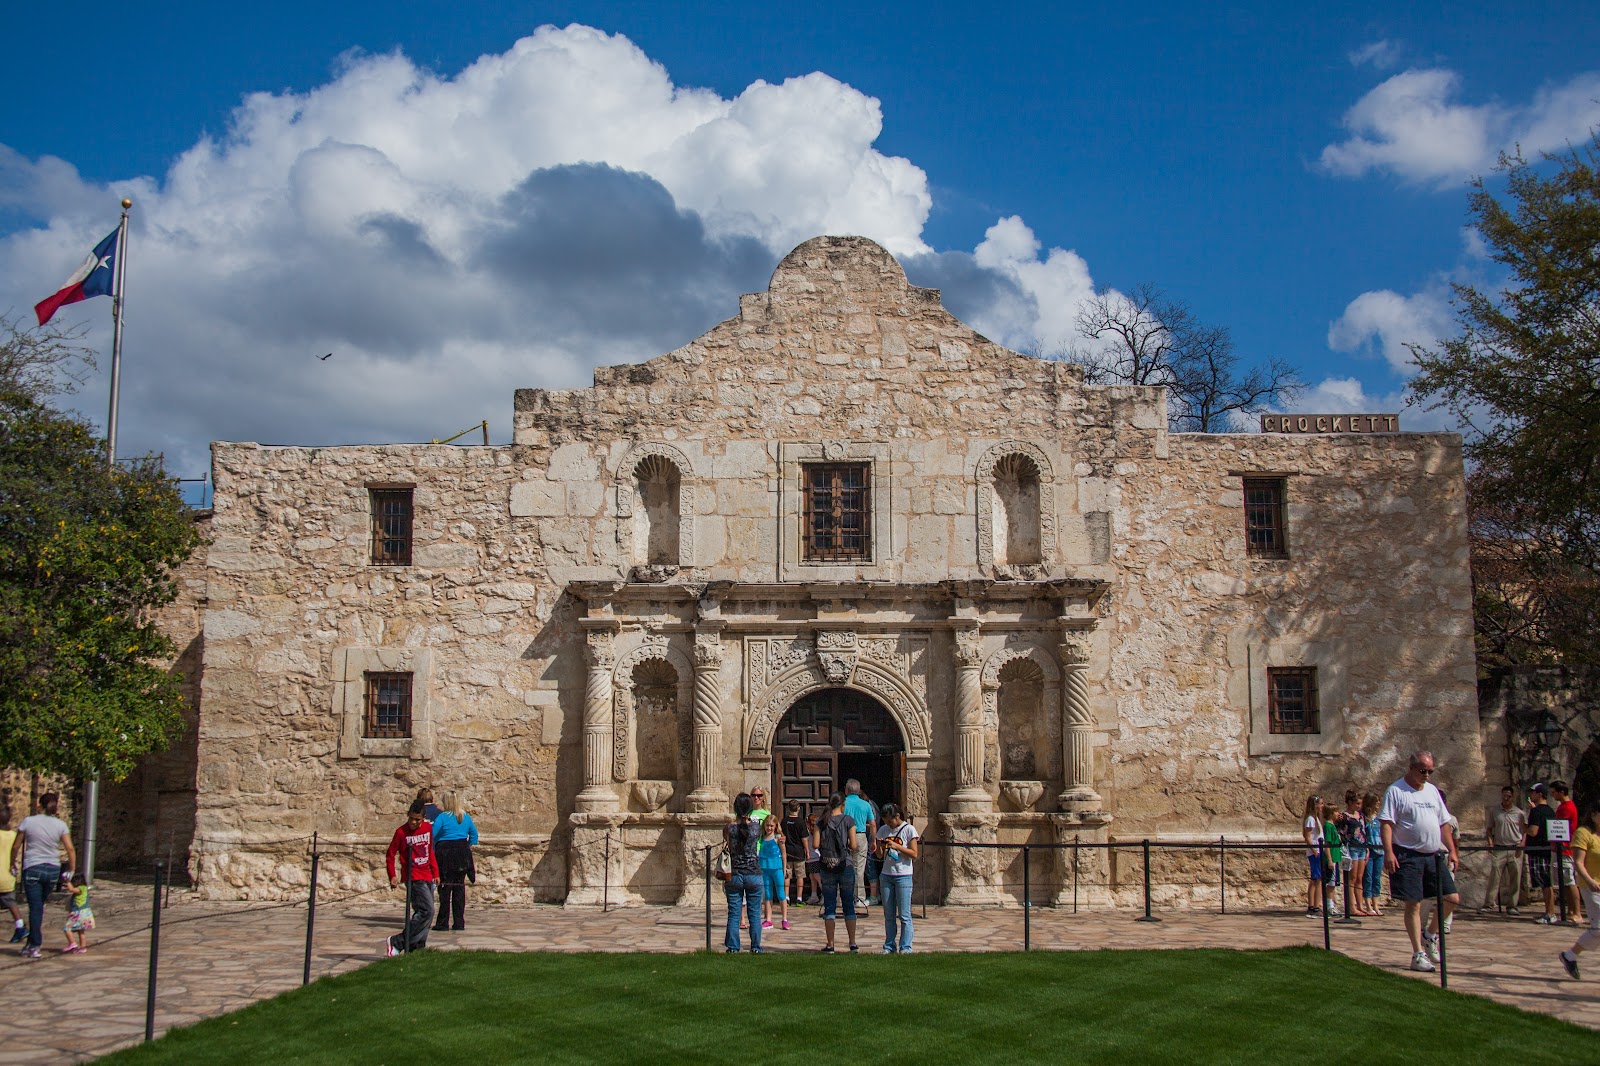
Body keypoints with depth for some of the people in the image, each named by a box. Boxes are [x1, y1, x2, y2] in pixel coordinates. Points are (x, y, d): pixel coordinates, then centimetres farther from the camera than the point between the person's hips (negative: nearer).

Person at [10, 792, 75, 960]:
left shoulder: (28, 821, -5)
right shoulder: (61, 825, -1)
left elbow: (15, 847, 2)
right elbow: (70, 849, -5)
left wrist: (13, 864, 19)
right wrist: (71, 871, 6)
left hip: (32, 869, -2)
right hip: (53, 870, 2)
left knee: (35, 908, 0)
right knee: (39, 906, 18)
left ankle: (35, 946, -2)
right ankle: (32, 943, 22)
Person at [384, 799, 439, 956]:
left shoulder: (428, 827, 6)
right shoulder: (401, 832, -9)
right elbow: (390, 855, -1)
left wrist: (435, 872, 16)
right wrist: (392, 876, -9)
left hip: (428, 877, 7)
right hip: (414, 877, -7)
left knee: (423, 913, 7)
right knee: (427, 911, -17)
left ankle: (416, 949, 14)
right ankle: (396, 942, -13)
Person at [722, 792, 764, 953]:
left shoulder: (728, 828, -6)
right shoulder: (756, 828, -5)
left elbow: (727, 853, 1)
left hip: (734, 875, 0)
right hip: (754, 874, 0)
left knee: (733, 914, 6)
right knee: (754, 914, 8)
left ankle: (733, 947, 8)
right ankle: (756, 947, 10)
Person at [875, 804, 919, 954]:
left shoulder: (909, 829, -3)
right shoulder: (883, 830, 9)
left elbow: (914, 854, -7)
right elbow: (880, 856, 13)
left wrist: (897, 846, -17)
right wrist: (879, 847, -8)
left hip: (903, 876, -4)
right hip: (886, 875, 4)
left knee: (904, 915, -4)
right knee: (888, 915, 6)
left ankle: (905, 946, 1)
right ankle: (889, 946, 12)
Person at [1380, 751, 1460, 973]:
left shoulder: (1432, 791, 16)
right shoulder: (1396, 791, -5)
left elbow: (1442, 824, 21)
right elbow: (1387, 823, -12)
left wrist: (1452, 850, 13)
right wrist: (1388, 852, -22)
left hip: (1434, 855, 6)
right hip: (1408, 856, -6)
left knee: (1452, 898, 3)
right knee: (1413, 904, -3)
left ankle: (1429, 935, 24)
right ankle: (1418, 954, 5)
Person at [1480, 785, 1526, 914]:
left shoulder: (1519, 813, 6)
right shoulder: (1494, 812, 9)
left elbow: (1526, 830, 8)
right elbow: (1489, 829, 13)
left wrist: (1522, 843, -7)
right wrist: (1490, 843, -1)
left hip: (1515, 850, 0)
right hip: (1499, 849, 0)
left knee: (1515, 878, 2)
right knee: (1494, 876, -7)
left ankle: (1512, 905, 11)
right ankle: (1489, 904, -5)